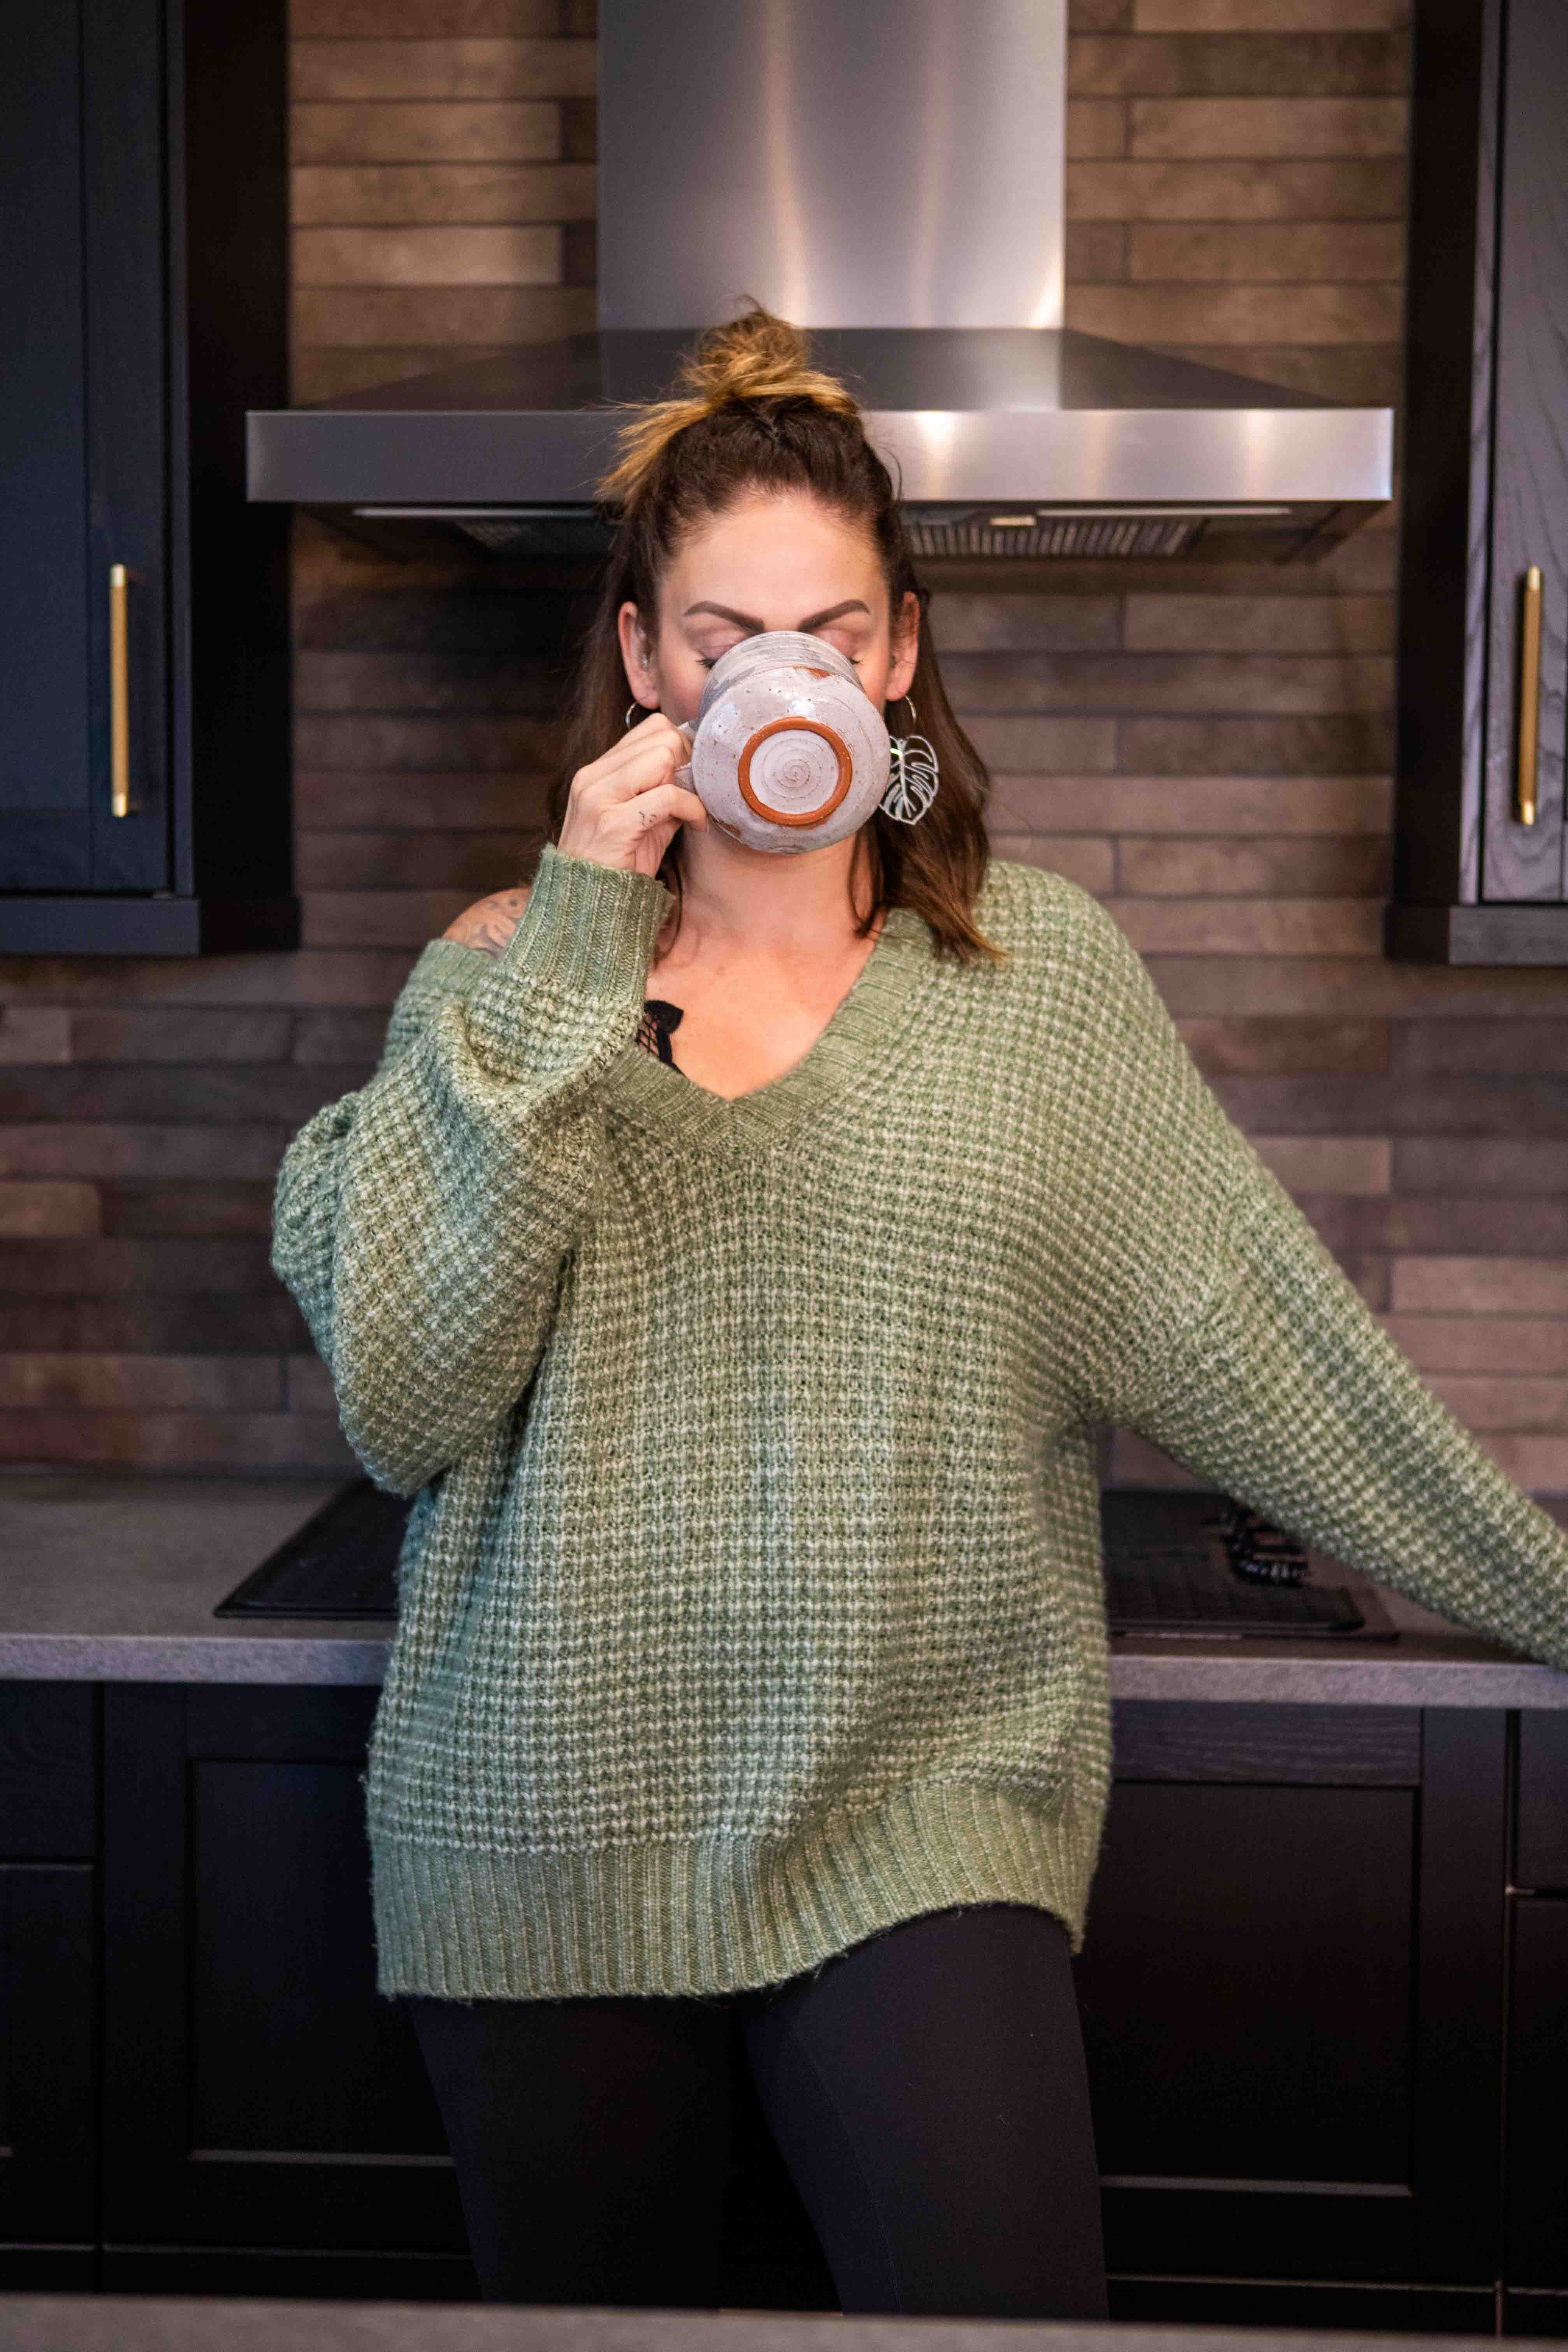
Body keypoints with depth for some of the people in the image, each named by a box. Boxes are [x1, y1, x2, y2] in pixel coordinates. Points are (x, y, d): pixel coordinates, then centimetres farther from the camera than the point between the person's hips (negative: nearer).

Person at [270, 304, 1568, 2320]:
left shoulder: (1038, 970, 1)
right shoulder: (505, 977, 1)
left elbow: (1255, 1335, 4)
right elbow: (401, 1396, -11)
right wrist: (566, 961, -15)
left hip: (924, 1827, 0)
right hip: (547, 1836, 1)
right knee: (593, 2317, 15)